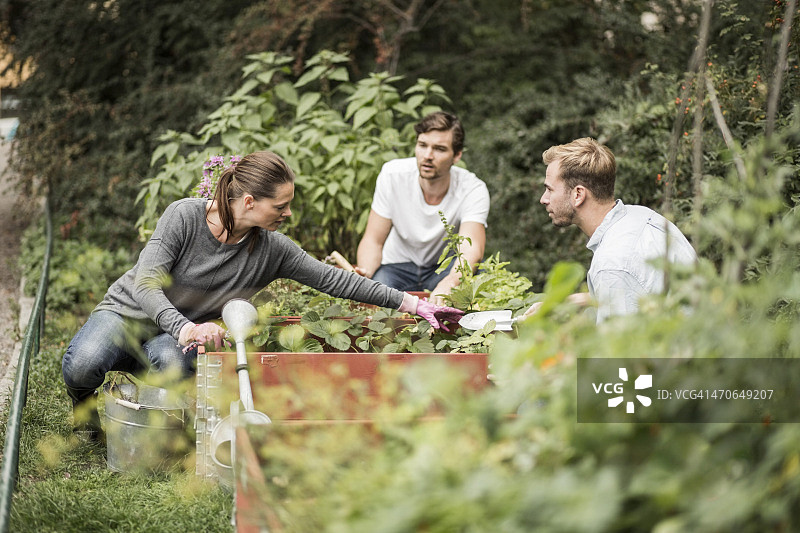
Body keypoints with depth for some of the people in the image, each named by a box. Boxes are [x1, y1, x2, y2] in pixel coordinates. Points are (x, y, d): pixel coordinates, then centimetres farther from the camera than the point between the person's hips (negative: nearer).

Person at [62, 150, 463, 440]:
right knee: (83, 365, -33)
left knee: (174, 364, -35)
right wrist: (184, 328, -43)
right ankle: (84, 403, 6)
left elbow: (333, 279, -9)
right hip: (129, 311, -2)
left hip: (178, 335, 3)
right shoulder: (185, 215, -21)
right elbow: (146, 284, -26)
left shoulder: (272, 249, -10)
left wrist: (411, 303, -13)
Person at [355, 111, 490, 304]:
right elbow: (373, 241, -13)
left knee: (476, 269, -35)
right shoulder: (393, 175, -17)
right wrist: (364, 274, -38)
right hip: (398, 267, 0)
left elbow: (471, 249, -38)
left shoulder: (474, 190, -22)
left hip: (446, 270, 0)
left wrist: (449, 283, -62)